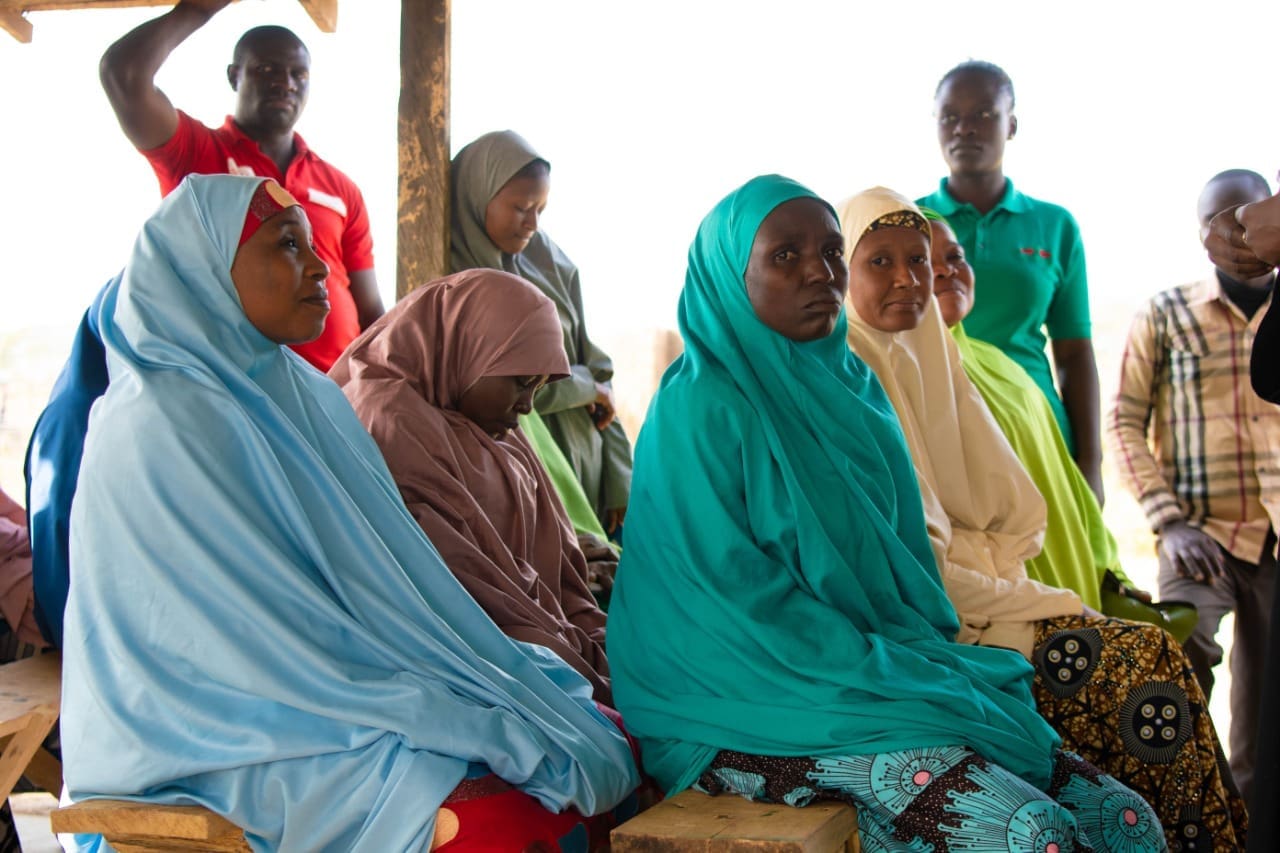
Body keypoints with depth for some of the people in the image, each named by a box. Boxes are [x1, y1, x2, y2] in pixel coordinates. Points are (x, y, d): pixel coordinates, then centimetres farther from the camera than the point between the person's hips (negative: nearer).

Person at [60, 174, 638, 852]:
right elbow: (269, 640, -19)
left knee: (613, 749, -6)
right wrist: (485, 730, -20)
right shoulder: (162, 429, -16)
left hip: (360, 683, 8)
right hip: (245, 736, -8)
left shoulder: (303, 394, 10)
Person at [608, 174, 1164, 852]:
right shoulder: (700, 407, -12)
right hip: (755, 706, -7)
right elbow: (734, 592, -15)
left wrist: (928, 664, 0)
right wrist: (895, 677, -15)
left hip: (886, 664, 8)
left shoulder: (851, 386, 12)